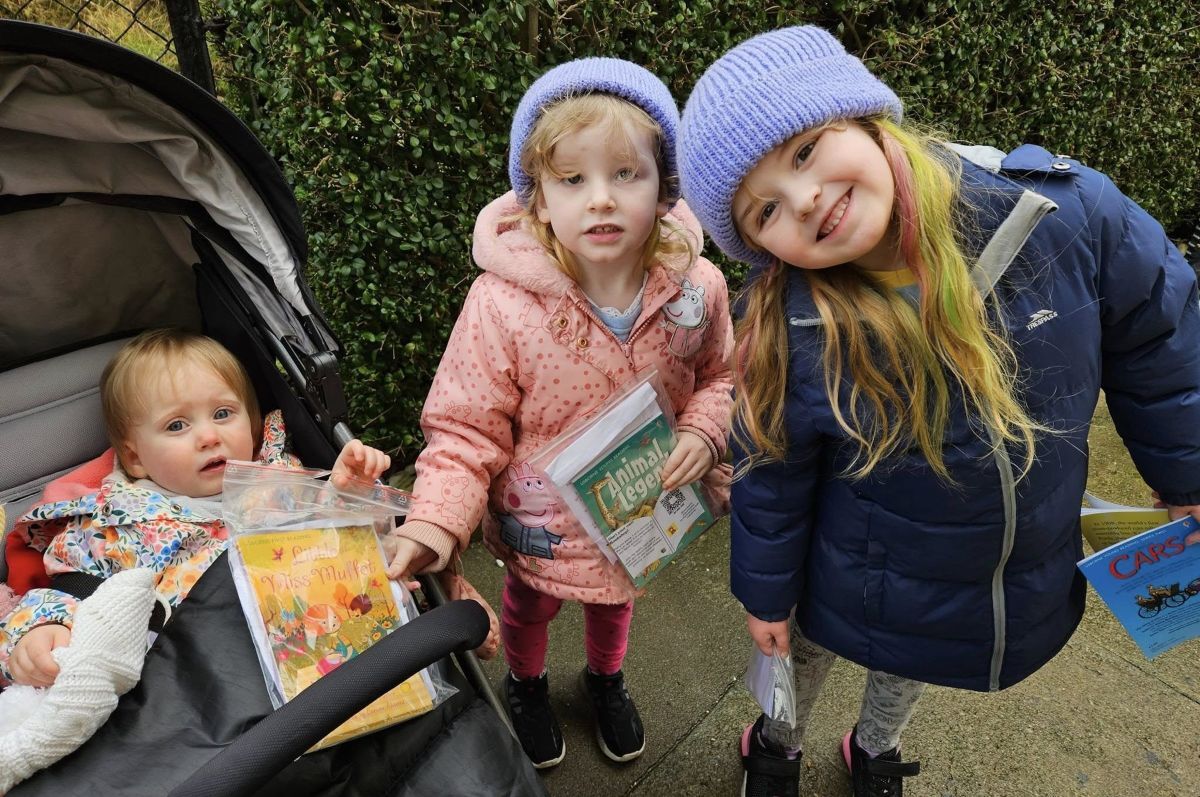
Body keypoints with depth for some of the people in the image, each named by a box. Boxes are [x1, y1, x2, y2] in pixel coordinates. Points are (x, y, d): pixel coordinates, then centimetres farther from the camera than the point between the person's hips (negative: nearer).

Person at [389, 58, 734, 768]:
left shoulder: (697, 287, -21)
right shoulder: (503, 305, -31)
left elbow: (718, 375, -1)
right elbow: (468, 428, -22)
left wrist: (703, 432, -20)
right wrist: (436, 519, -35)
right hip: (542, 520, -2)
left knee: (616, 601, 32)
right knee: (531, 605, 29)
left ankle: (607, 679, 67)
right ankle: (527, 685, 65)